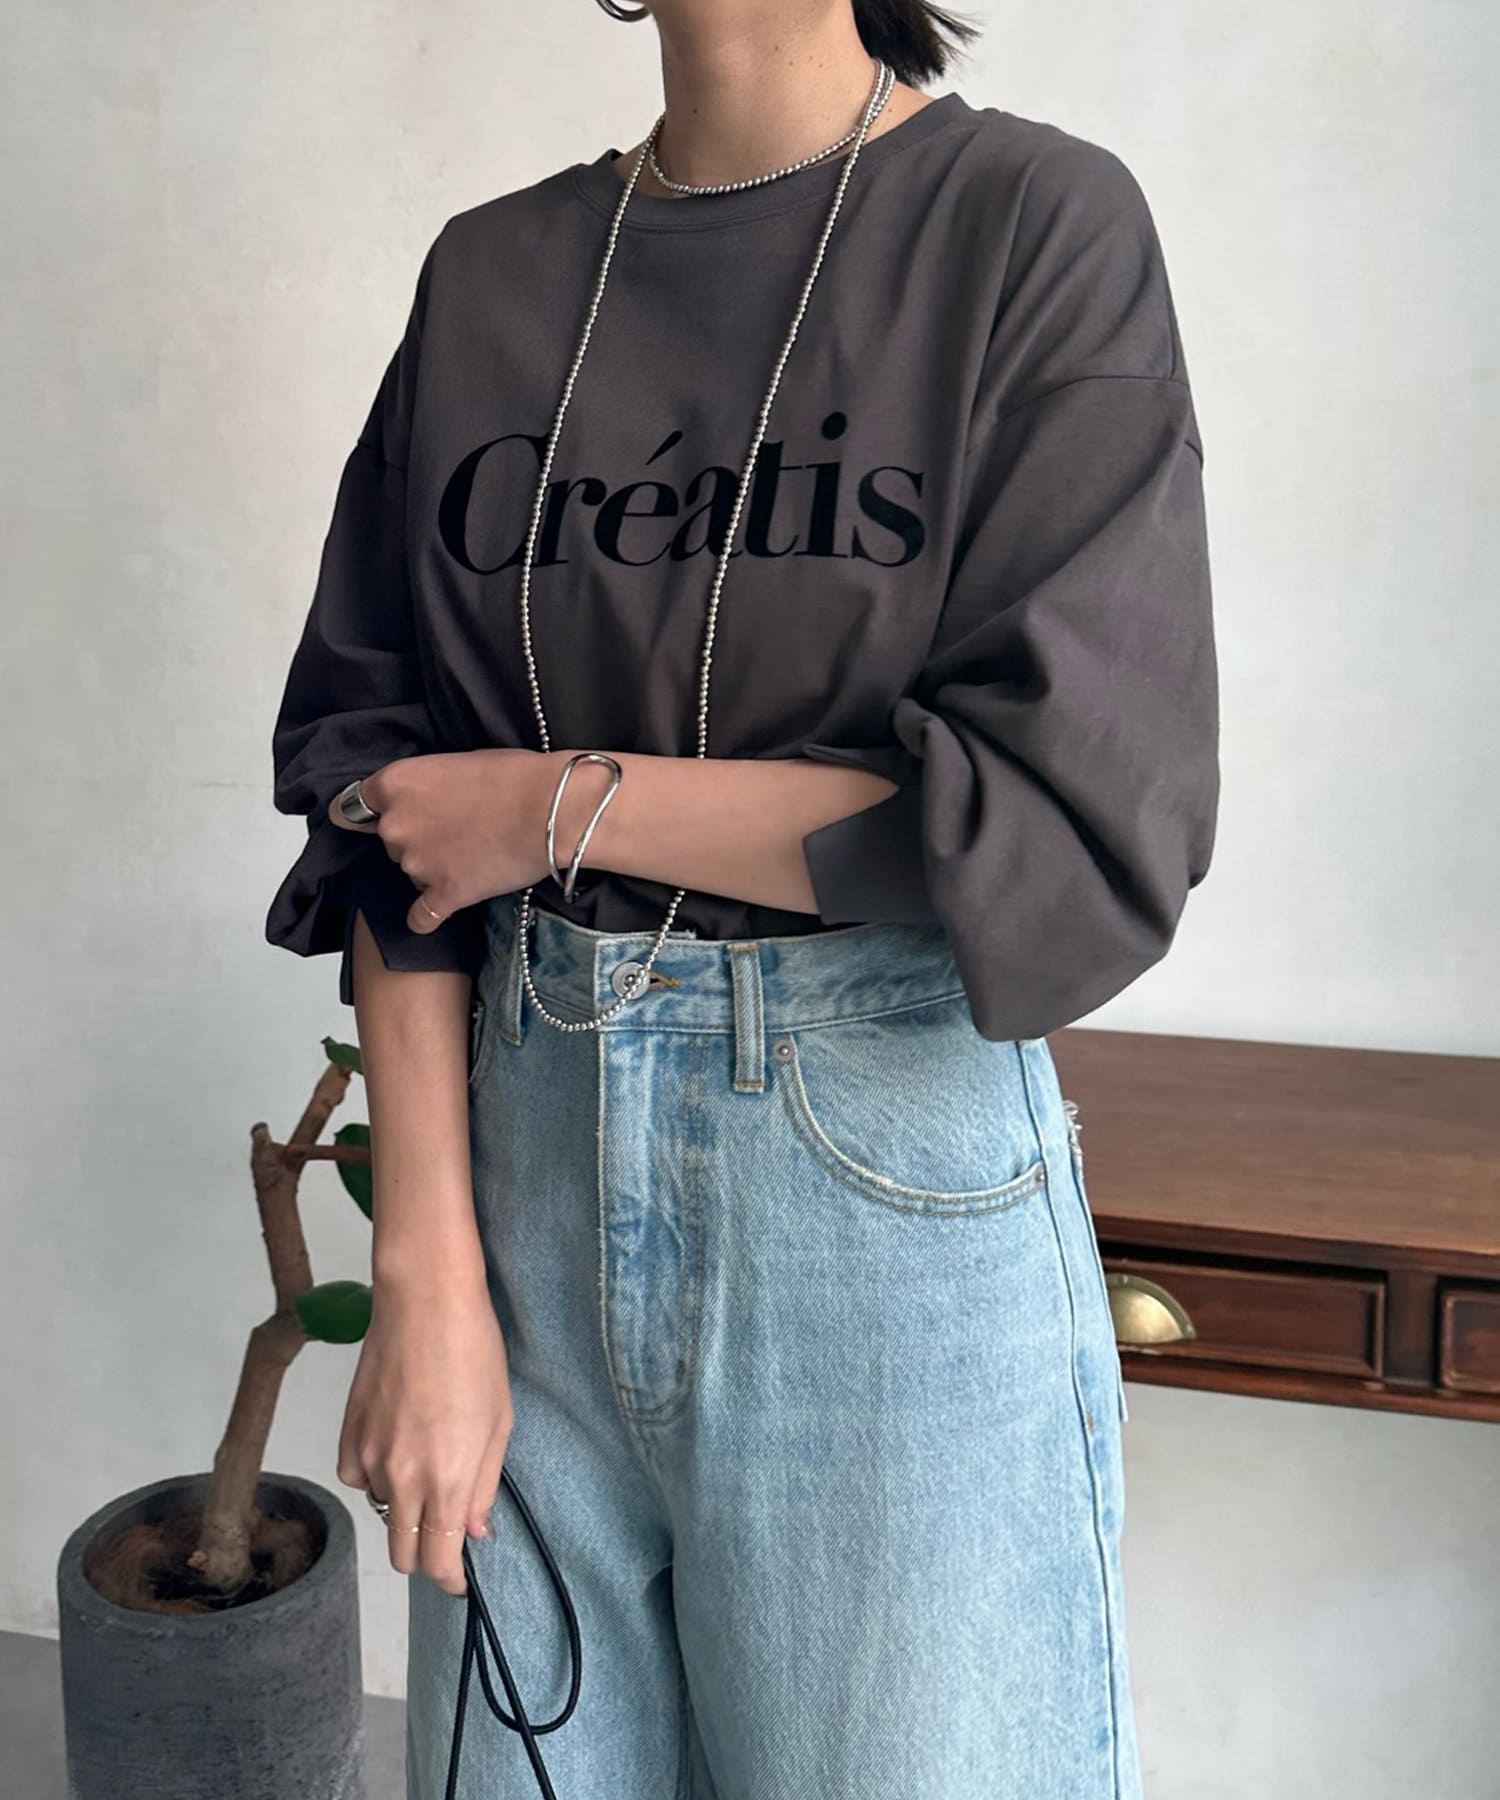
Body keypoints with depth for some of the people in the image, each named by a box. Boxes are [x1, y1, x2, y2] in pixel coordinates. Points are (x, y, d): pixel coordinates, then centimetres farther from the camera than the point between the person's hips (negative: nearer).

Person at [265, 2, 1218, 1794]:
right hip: (532, 1150, 4)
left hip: (894, 1175, -3)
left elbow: (1084, 818, -14)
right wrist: (426, 1270, -4)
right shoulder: (488, 272, 7)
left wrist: (563, 804, -9)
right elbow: (382, 779, 3)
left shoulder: (1041, 221, -4)